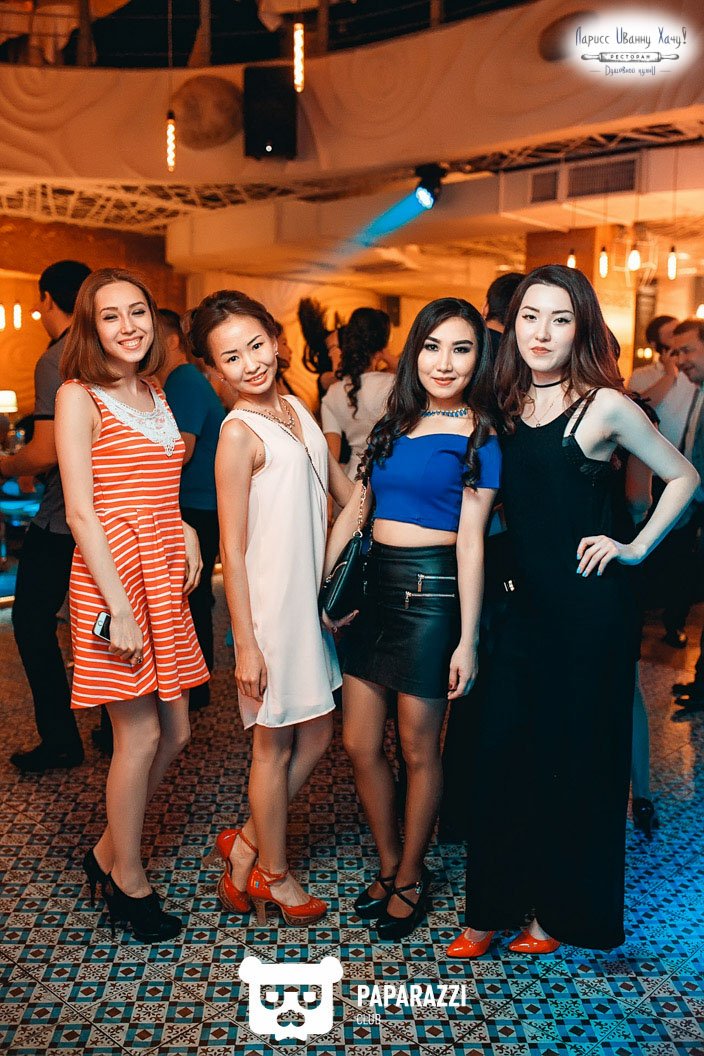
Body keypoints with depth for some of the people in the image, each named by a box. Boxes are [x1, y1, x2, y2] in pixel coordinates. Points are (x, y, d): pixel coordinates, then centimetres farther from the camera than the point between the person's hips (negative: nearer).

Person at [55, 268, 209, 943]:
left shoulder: (155, 396, 15)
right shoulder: (79, 398, -7)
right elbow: (81, 512, -14)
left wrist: (185, 530, 3)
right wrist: (119, 607, -18)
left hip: (165, 572, 7)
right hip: (113, 574, -7)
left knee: (174, 732, 11)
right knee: (140, 736, 1)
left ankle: (108, 854, 32)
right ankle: (130, 883, 23)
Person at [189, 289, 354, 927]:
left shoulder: (296, 408, 8)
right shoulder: (240, 432, -15)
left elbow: (341, 484, 18)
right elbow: (232, 549, -15)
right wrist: (246, 645, -16)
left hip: (314, 594, 8)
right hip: (271, 603, -8)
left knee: (316, 735, 16)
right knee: (276, 743, 8)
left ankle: (246, 846, 34)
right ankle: (272, 875, 29)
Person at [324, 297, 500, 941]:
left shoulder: (479, 436, -5)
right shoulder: (394, 424, 12)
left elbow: (470, 541, -10)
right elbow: (354, 509, 14)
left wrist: (468, 640, -12)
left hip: (432, 592, -6)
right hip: (376, 586, 6)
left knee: (419, 751, 7)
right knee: (359, 743, 10)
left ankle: (411, 880, 28)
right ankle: (390, 865, 31)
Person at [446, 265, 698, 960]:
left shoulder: (603, 405, -8)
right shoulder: (506, 408, 7)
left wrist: (635, 549, -3)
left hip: (589, 608, -5)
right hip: (524, 603, 5)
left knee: (576, 758, 7)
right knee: (497, 752, 5)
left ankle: (562, 911, 28)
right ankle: (492, 908, 22)